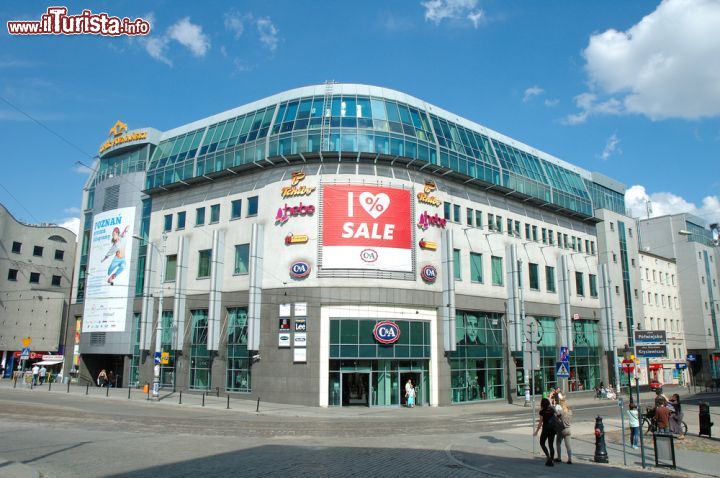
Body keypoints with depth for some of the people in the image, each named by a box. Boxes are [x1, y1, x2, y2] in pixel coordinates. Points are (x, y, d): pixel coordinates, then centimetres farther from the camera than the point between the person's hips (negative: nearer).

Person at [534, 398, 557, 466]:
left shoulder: (542, 412, -12)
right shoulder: (552, 410, 2)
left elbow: (540, 422, -12)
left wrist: (536, 431, -7)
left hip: (546, 429, -5)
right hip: (553, 429, 5)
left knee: (542, 443, 13)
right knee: (551, 445, 11)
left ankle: (548, 457, -4)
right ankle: (551, 461, 10)